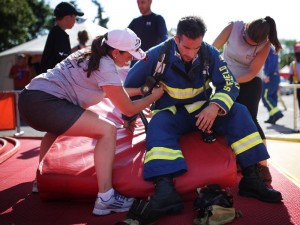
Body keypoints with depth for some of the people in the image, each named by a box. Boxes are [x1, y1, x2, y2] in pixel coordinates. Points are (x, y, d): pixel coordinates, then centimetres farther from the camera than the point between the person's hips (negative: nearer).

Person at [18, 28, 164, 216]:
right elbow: (128, 109, -3)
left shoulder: (90, 55, 18)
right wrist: (157, 94, 10)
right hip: (45, 103, -10)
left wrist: (141, 89, 29)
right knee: (107, 130, -13)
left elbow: (111, 91, 30)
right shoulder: (105, 65, -8)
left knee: (58, 127, 41)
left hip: (30, 98, 10)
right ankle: (105, 199, -16)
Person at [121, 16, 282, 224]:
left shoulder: (209, 53, -10)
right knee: (157, 126, -36)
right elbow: (131, 84, -4)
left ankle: (251, 178, -22)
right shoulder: (158, 54, -15)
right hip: (171, 113, -2)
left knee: (239, 112, -20)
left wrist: (215, 107, -30)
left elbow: (230, 84, -10)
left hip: (204, 110, 3)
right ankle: (165, 186, -53)